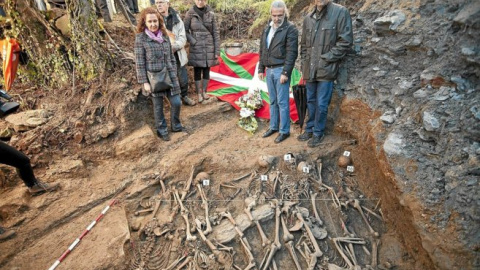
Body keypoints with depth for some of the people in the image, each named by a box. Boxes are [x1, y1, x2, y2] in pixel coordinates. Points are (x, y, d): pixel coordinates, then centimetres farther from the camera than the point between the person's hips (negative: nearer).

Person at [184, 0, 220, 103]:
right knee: (197, 72, 2)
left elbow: (216, 33, 1)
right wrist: (193, 42, -13)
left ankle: (204, 92, 21)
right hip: (196, 48, -1)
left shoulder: (211, 14, 1)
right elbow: (185, 30, 1)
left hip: (209, 47, 2)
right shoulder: (190, 13, -3)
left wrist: (217, 51, -2)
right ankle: (199, 94, 12)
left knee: (206, 71, 8)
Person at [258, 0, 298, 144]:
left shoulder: (290, 29, -7)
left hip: (281, 70, -6)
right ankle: (273, 126, 25)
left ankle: (284, 131, 8)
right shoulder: (267, 29, 13)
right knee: (272, 101, 13)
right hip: (269, 70, 7)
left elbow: (291, 53, -14)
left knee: (282, 102, -2)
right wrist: (261, 69, 13)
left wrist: (285, 72, -19)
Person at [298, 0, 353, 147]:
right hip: (310, 69, 5)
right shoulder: (308, 18, 9)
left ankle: (318, 133, 17)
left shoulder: (340, 12, -7)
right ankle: (310, 129, 30)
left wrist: (326, 59, -12)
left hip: (326, 69, -5)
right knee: (311, 101, 15)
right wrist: (304, 62, 9)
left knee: (321, 104, 1)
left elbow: (346, 41, -10)